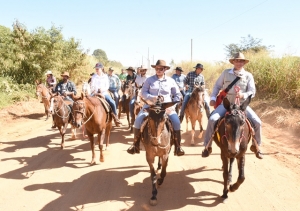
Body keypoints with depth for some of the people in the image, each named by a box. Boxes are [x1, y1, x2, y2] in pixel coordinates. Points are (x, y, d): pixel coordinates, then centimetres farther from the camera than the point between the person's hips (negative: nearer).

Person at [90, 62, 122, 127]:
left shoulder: (105, 76, 9)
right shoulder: (94, 77, 7)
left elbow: (107, 86, 3)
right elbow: (92, 86, 1)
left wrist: (102, 89, -15)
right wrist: (96, 92, -16)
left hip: (104, 93, 0)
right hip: (96, 93, 0)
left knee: (112, 103, -20)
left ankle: (115, 118, -9)